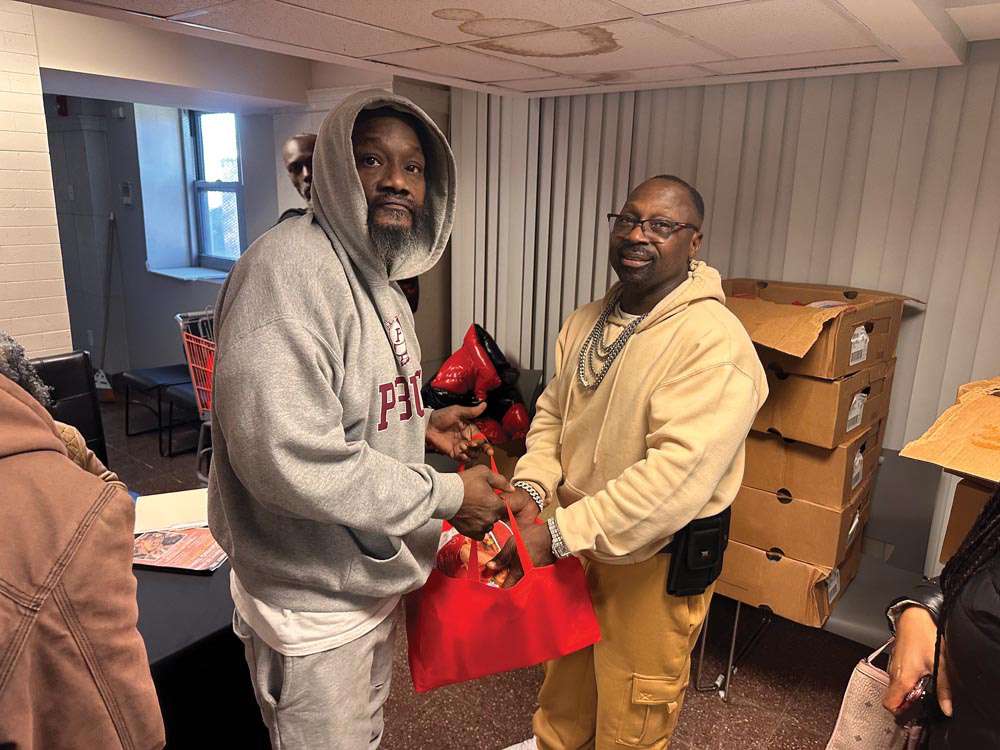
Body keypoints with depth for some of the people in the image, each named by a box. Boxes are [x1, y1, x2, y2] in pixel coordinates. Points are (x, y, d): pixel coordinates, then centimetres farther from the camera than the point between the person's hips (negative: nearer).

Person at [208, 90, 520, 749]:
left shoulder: (375, 275, 9)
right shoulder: (290, 268, -24)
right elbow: (288, 457, -32)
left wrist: (420, 422, 3)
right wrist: (447, 496, -24)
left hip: (375, 573, 9)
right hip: (316, 599, -9)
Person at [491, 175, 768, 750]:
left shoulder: (714, 341, -25)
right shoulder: (588, 321, 1)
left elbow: (678, 472, -33)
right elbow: (553, 412, 7)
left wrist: (559, 533, -33)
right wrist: (531, 486, -12)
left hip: (656, 558, -7)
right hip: (575, 542, 7)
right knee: (566, 668, 31)